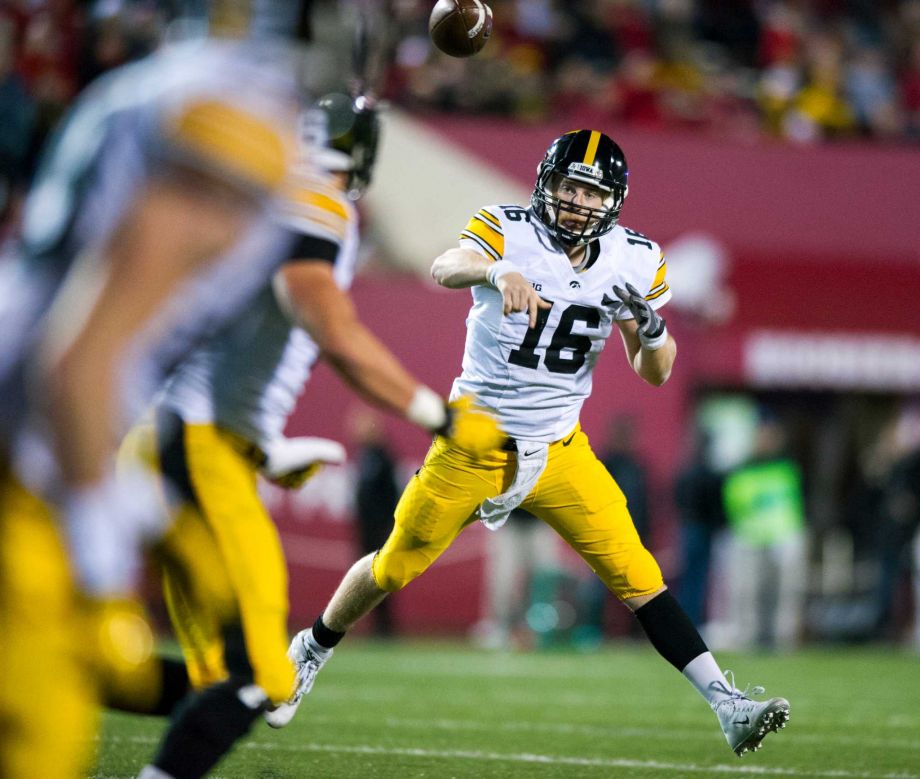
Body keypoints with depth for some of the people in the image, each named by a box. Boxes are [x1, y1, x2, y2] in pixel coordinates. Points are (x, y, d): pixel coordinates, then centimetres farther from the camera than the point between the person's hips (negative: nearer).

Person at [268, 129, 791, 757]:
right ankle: (314, 648, 38)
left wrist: (651, 325, -19)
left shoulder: (632, 260, -2)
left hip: (558, 450, 2)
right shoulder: (507, 230, -13)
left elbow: (654, 374, 3)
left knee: (634, 573, -10)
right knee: (395, 566, 11)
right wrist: (499, 270, -58)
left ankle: (727, 705, -12)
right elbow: (447, 268, -36)